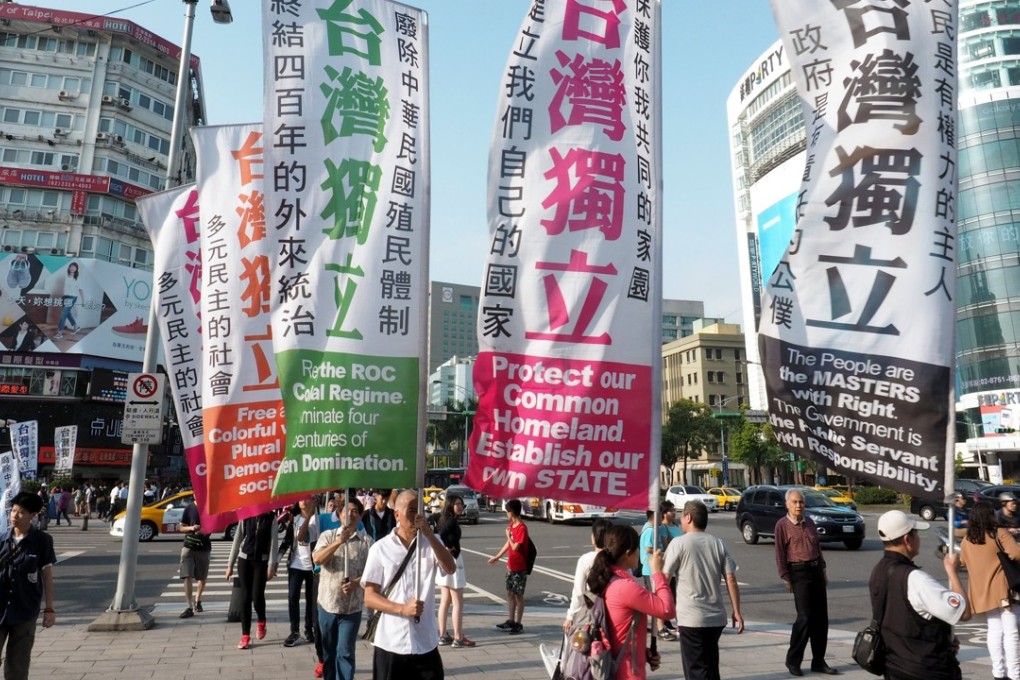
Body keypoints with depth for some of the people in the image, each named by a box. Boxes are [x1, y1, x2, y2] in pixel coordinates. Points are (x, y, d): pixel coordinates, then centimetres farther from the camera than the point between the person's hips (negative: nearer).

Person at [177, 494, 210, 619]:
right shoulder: (189, 508, 1)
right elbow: (182, 528, 6)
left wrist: (205, 530, -15)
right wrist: (191, 528, -15)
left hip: (204, 547, 1)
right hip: (188, 546, -1)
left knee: (202, 577, 12)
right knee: (187, 576, -11)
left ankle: (197, 600, 35)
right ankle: (189, 607, -9)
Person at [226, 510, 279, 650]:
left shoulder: (271, 517, -4)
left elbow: (274, 541, -5)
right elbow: (238, 539, 4)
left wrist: (271, 565, -9)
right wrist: (230, 564, 4)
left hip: (262, 561, -2)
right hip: (244, 559, 2)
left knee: (257, 596, -7)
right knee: (245, 597, 1)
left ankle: (261, 622, 26)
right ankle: (245, 636, 9)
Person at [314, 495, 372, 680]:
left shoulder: (366, 541, -2)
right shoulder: (328, 535, 1)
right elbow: (317, 559, -14)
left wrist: (356, 583, -20)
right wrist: (339, 542, -24)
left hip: (353, 605, -2)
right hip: (328, 602, 2)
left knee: (345, 652, -2)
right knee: (328, 650, 15)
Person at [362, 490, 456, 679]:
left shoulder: (431, 543, 4)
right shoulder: (380, 548, -3)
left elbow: (450, 568, -15)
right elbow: (369, 598, -3)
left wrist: (428, 533, -23)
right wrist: (402, 608, -18)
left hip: (426, 643, 2)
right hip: (391, 644, -2)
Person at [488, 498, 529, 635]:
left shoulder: (522, 528, -21)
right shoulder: (512, 525, 6)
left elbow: (515, 547, -23)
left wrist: (508, 535, -11)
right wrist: (497, 556, 21)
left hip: (519, 568, -8)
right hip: (511, 566, 8)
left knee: (518, 595, 1)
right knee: (510, 593, 15)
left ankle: (518, 624, 10)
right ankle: (511, 621, 25)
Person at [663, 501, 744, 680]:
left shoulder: (679, 543, -7)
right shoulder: (718, 544, 6)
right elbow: (731, 579, 1)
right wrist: (737, 612, 5)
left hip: (691, 618, -5)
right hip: (716, 617, 5)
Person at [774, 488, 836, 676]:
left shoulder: (809, 522, 11)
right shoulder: (782, 525, -8)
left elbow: (817, 547, 18)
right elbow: (780, 554, -9)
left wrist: (823, 571, 15)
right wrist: (786, 578, -11)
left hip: (816, 570, 6)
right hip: (799, 572, -6)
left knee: (821, 618, 8)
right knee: (805, 618, -9)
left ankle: (819, 661, 20)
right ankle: (793, 660, 6)